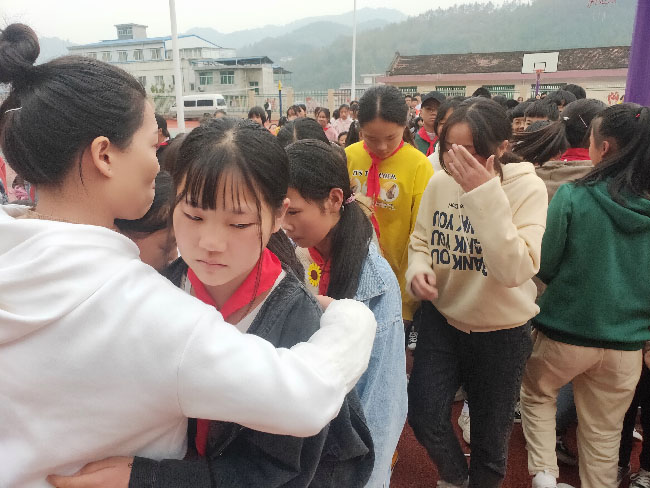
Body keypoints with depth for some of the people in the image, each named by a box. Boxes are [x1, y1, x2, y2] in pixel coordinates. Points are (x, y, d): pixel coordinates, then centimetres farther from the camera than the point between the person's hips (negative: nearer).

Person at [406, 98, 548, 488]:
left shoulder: (527, 188, -19)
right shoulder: (440, 182, -8)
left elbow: (516, 270, -31)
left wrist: (485, 195, -35)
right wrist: (418, 268, -17)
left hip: (502, 330, -2)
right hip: (443, 318, 3)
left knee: (490, 431, 17)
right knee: (424, 415, 5)